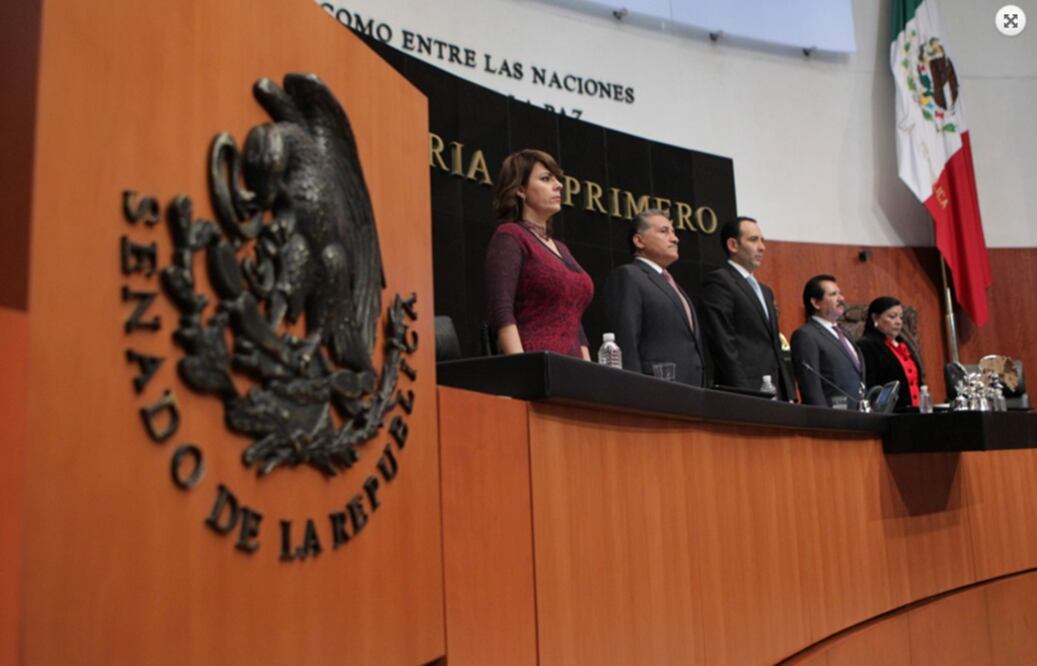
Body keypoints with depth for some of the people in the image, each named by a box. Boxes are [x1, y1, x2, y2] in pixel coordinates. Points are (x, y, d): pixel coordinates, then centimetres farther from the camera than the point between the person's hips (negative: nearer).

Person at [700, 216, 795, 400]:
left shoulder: (765, 291, 22)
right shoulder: (718, 281, -5)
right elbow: (724, 345, -14)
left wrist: (789, 394, 12)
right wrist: (745, 394, -19)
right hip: (745, 393, -8)